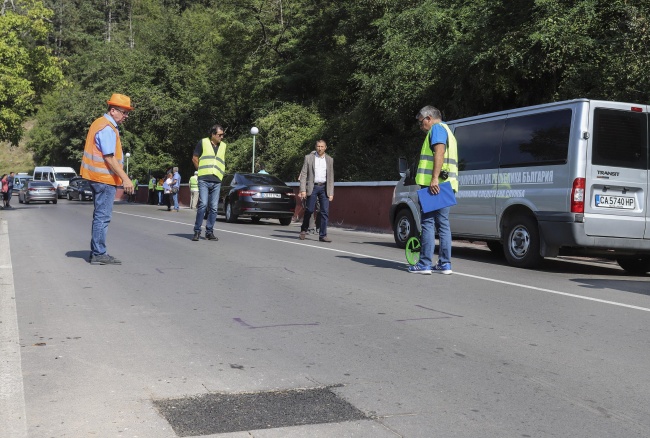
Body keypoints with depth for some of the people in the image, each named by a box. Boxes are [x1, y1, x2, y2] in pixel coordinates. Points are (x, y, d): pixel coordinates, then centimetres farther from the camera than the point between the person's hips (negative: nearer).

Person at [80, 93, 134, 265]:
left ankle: (97, 251, 22)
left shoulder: (100, 123, 17)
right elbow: (109, 157, -21)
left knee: (100, 215, 16)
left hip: (97, 177, 11)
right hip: (105, 178, -11)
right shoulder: (107, 128, -15)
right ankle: (99, 254, -3)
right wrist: (125, 178, -22)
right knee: (103, 216, -6)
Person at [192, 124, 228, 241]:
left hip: (217, 181, 4)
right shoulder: (203, 142, 5)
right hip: (204, 180, -4)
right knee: (203, 204, -12)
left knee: (214, 208, 2)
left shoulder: (223, 146, 17)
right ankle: (197, 231, -3)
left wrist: (220, 174, 15)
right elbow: (194, 158, 8)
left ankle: (209, 232, 10)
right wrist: (202, 170, 8)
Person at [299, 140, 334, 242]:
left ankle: (323, 235, 2)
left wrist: (331, 193, 4)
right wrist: (303, 190, -9)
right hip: (312, 187, -2)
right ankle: (304, 230, 22)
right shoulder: (309, 158, 3)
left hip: (324, 187, 2)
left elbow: (331, 177, 11)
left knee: (325, 212, -3)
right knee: (309, 210, -2)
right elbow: (303, 174, 0)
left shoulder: (329, 160, 10)